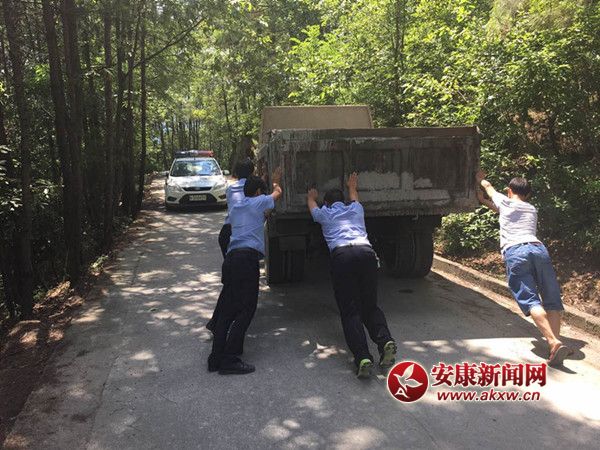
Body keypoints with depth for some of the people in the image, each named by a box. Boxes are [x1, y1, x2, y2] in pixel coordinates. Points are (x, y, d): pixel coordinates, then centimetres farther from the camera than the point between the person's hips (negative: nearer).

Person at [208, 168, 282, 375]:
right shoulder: (259, 202, 8)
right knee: (245, 310, -5)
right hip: (247, 259, -7)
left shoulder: (235, 209, 25)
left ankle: (216, 358, 9)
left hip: (230, 258, 7)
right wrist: (276, 181, 50)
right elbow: (277, 193, 27)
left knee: (227, 309, 8)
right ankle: (230, 360, -7)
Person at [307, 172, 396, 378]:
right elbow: (353, 198, 57)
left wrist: (312, 197, 73)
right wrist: (352, 187, 77)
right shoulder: (355, 209, 31)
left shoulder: (324, 213, 26)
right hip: (367, 252, 3)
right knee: (370, 306, 12)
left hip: (342, 255, -2)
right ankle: (385, 340, -15)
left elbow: (312, 206, 51)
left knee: (349, 311, -3)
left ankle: (363, 357, -21)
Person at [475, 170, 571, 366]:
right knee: (552, 300, 5)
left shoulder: (505, 202, 22)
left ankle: (554, 342, -30)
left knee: (531, 300, -14)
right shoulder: (532, 209, 32)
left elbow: (488, 186, 41)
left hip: (515, 252, -4)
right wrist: (484, 201, 56)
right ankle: (555, 340, -11)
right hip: (538, 248, 4)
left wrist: (480, 178, 61)